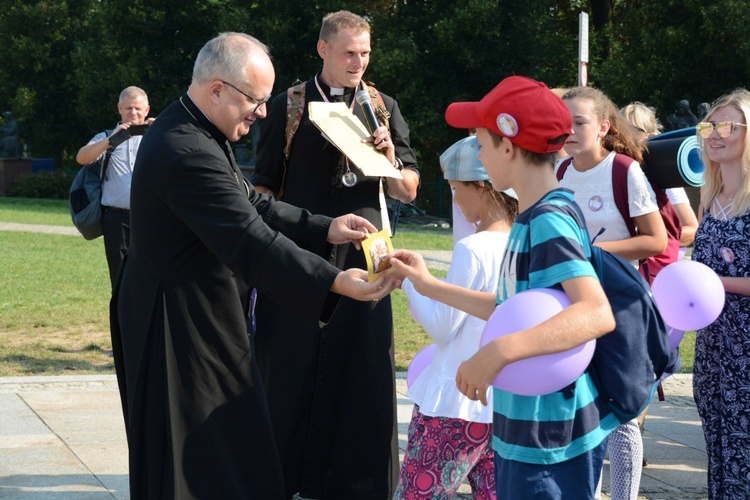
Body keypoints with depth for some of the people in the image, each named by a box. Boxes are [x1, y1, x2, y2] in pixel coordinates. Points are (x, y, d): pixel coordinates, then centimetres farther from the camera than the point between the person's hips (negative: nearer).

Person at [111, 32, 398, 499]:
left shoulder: (187, 129, 7)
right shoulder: (187, 153, -28)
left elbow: (249, 204, 13)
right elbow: (251, 242, -34)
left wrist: (323, 228, 3)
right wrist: (336, 282, -37)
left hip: (186, 307, 11)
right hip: (179, 320, -11)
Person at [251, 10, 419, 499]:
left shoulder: (383, 107, 8)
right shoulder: (290, 107, 1)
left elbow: (408, 190, 9)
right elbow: (264, 188, 3)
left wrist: (390, 159, -11)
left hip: (362, 259, 2)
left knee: (361, 376, 2)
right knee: (290, 374, 4)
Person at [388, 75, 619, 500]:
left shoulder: (549, 222, -19)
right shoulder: (534, 218, 9)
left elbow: (598, 314, -32)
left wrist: (500, 351, -40)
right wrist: (431, 286, 20)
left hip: (553, 438, -9)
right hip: (525, 426, 9)